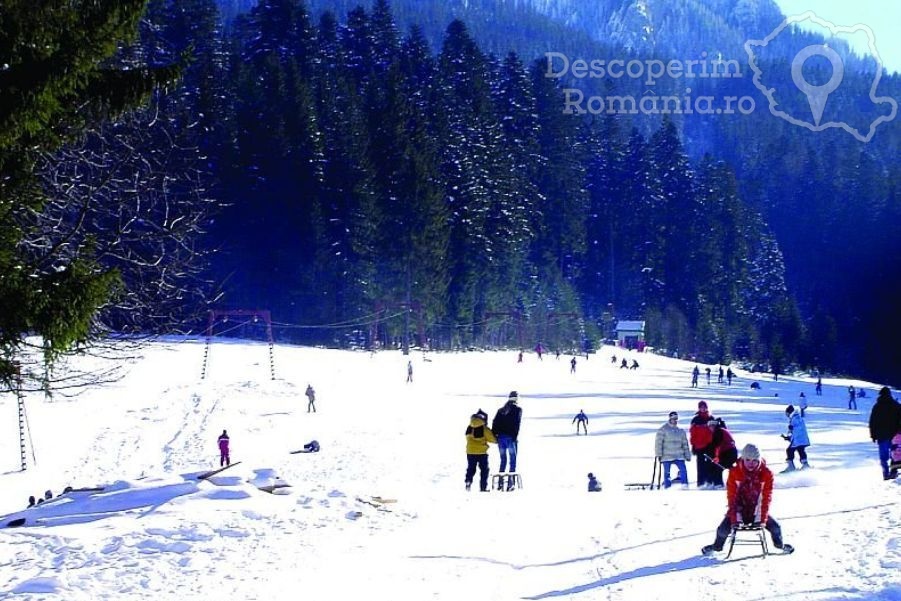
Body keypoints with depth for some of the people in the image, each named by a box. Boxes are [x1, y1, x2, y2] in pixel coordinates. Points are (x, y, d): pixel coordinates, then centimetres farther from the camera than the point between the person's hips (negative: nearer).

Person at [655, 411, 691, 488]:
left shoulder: (681, 431, 14)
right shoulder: (662, 430, 0)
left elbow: (685, 444, 19)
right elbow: (658, 442, -5)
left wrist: (687, 455, 16)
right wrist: (659, 454, -11)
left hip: (679, 456, 3)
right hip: (666, 456, -3)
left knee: (683, 470, -11)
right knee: (666, 473, -1)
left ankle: (685, 486, -7)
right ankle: (667, 487, 8)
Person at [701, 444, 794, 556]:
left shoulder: (766, 474, -14)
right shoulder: (734, 472, -17)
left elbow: (766, 498, -14)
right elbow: (731, 497, -16)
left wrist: (762, 520, -22)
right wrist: (735, 520, -23)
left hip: (758, 510, 1)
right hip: (739, 509, -1)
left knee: (775, 527, -8)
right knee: (723, 529, -17)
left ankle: (780, 544, 26)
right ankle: (717, 546, 17)